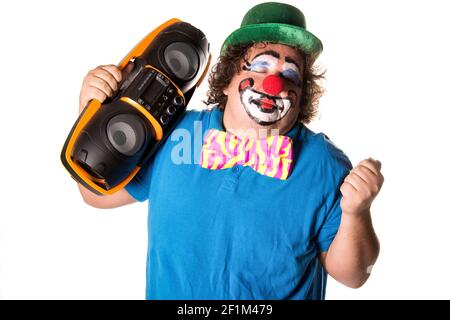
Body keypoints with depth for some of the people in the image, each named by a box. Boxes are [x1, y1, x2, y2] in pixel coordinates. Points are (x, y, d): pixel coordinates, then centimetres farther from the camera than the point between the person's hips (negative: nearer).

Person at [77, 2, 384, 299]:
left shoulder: (327, 167, -18)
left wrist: (355, 213, -32)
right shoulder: (172, 134, -12)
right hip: (167, 293, 2)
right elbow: (99, 193, -4)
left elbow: (352, 276, -13)